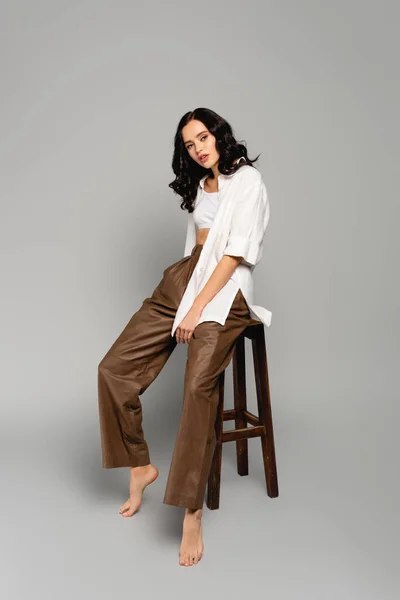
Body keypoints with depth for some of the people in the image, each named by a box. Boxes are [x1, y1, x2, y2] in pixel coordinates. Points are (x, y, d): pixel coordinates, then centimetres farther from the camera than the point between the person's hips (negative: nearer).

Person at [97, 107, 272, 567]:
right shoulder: (199, 185, 21)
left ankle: (192, 513, -22)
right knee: (113, 369, -5)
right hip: (182, 277, 7)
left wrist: (198, 307, -17)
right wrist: (184, 299, 11)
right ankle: (140, 466, 10)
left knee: (198, 386, -29)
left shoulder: (247, 180, -3)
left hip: (225, 289, -7)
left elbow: (236, 253, -11)